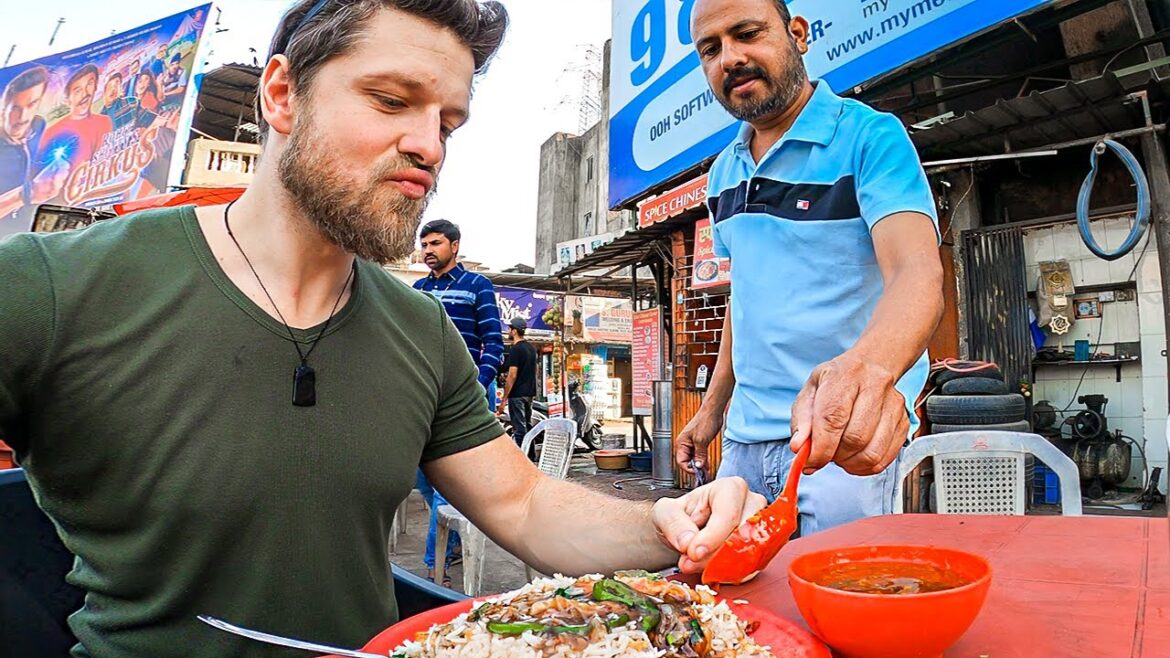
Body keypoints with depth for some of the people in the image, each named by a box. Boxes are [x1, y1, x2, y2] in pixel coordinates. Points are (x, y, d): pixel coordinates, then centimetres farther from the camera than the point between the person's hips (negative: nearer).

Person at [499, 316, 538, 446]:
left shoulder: (515, 349, -15)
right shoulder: (532, 348, 11)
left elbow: (512, 376, -19)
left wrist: (504, 399, -15)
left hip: (517, 394, -9)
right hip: (530, 393, 9)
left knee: (519, 429, -7)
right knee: (528, 425, 16)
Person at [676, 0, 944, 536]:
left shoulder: (871, 137, -9)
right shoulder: (723, 172, 11)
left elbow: (917, 271, -25)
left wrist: (869, 366, -46)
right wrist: (713, 406, 15)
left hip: (843, 431, -6)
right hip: (745, 436, 6)